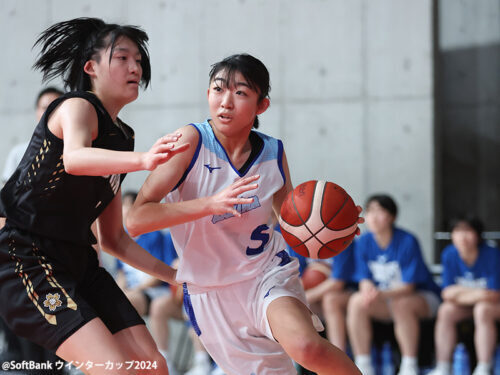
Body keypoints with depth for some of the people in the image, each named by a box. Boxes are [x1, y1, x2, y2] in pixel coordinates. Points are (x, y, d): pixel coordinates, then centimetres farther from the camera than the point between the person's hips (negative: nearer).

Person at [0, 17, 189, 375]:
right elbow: (74, 158, -34)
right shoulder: (77, 107, -7)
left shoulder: (121, 136, 17)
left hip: (78, 262, 9)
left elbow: (114, 238, 21)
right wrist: (143, 160, -51)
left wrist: (175, 275, 15)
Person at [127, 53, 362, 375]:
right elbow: (136, 220, -23)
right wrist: (211, 203, -35)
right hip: (211, 295, 0)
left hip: (269, 274, 1)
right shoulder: (192, 141, -15)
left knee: (306, 347, -29)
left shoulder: (273, 153, -4)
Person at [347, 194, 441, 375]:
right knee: (356, 302, -24)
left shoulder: (408, 242, -19)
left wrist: (381, 294, -40)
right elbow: (365, 281, -5)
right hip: (384, 301, 4)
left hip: (422, 297, -4)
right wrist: (368, 290, -32)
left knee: (401, 305, -37)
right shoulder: (363, 243, -5)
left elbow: (408, 287, -22)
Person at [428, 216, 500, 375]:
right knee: (445, 310, -22)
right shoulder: (449, 255, -6)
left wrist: (458, 293, -19)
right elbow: (447, 293, -6)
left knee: (482, 310, -34)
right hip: (465, 307, 5)